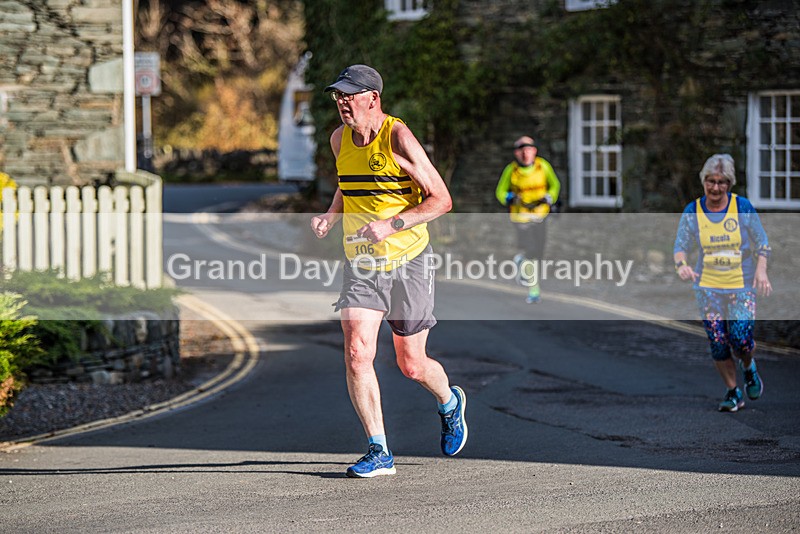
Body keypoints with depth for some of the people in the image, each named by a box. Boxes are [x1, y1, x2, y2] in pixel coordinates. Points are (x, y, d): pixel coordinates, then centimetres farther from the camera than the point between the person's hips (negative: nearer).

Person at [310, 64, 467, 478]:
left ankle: (450, 403, 41)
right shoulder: (340, 139, 3)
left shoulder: (398, 138, -16)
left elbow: (441, 200, -15)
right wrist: (330, 218, 4)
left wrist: (391, 225, -26)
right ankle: (379, 452, -8)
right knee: (356, 354, -15)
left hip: (407, 262, -4)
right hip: (360, 264, 4)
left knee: (412, 366, 6)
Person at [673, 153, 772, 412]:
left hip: (742, 286, -2)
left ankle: (749, 369, 24)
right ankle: (733, 392, 18)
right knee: (718, 343, -1)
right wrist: (681, 264, -21)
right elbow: (680, 246, 1)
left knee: (741, 341, -12)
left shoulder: (743, 207, -5)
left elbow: (762, 244, 1)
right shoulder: (692, 211, -1)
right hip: (707, 287, 2)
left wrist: (761, 270, -16)